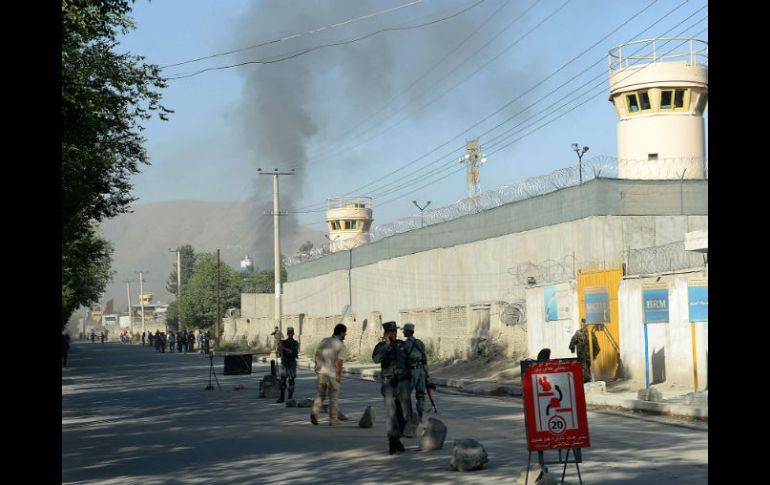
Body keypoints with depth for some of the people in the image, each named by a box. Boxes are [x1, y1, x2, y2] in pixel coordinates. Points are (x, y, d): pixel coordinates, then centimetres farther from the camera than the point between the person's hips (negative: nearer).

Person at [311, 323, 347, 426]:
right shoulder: (340, 345, -8)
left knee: (320, 395, 12)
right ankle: (333, 419, 12)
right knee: (334, 396, 8)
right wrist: (339, 374, -9)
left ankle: (314, 412, -12)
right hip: (332, 374, -4)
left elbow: (317, 355, 8)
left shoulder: (324, 341, 8)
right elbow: (339, 361, -14)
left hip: (321, 372, 4)